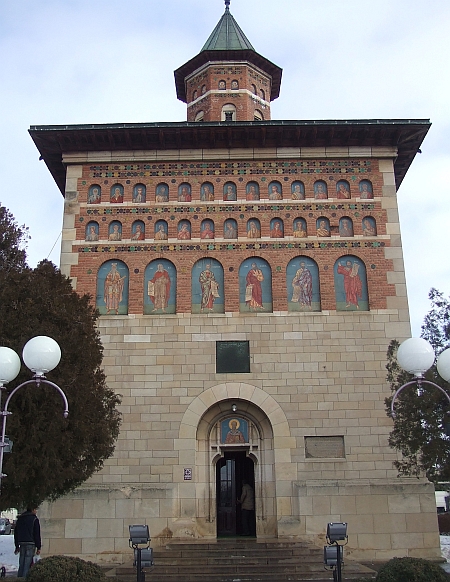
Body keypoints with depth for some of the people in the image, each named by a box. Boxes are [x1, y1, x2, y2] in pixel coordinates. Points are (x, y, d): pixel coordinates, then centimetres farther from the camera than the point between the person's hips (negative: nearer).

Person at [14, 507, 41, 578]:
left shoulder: (20, 518, 15)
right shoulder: (34, 519, -5)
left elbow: (16, 533, 19)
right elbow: (37, 534, -8)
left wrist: (17, 546, 25)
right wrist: (38, 547, -5)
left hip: (22, 543, 6)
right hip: (30, 544, -6)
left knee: (21, 564, 13)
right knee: (27, 564, -5)